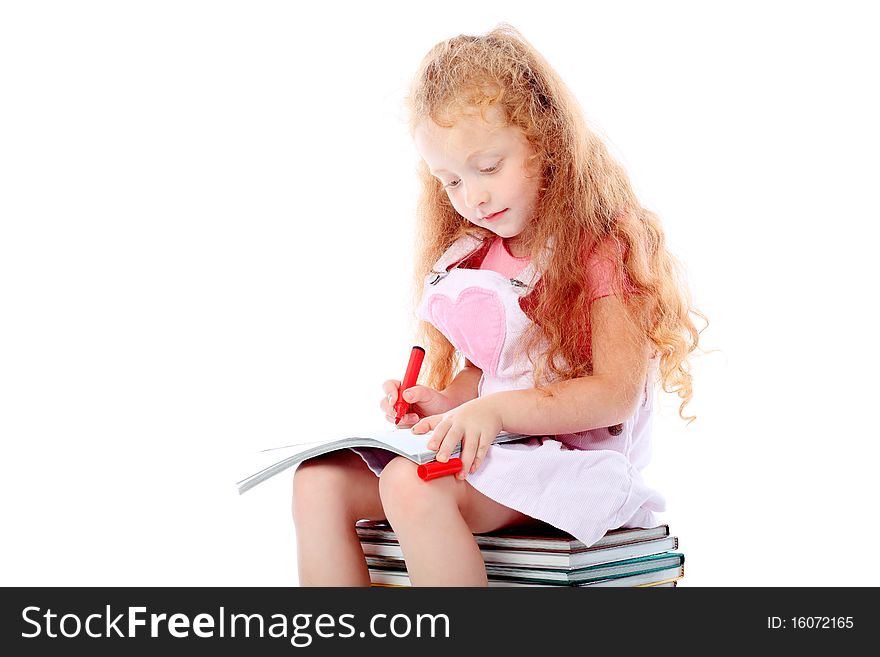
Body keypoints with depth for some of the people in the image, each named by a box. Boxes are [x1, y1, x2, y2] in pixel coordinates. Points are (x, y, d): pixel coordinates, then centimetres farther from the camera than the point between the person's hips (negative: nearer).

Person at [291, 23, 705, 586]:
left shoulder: (602, 247, -7)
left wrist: (495, 410, -25)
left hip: (577, 453, -7)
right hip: (488, 449, 7)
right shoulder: (476, 253, 15)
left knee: (411, 485, -33)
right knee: (319, 480, -12)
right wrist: (449, 403, -3)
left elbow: (617, 393, -14)